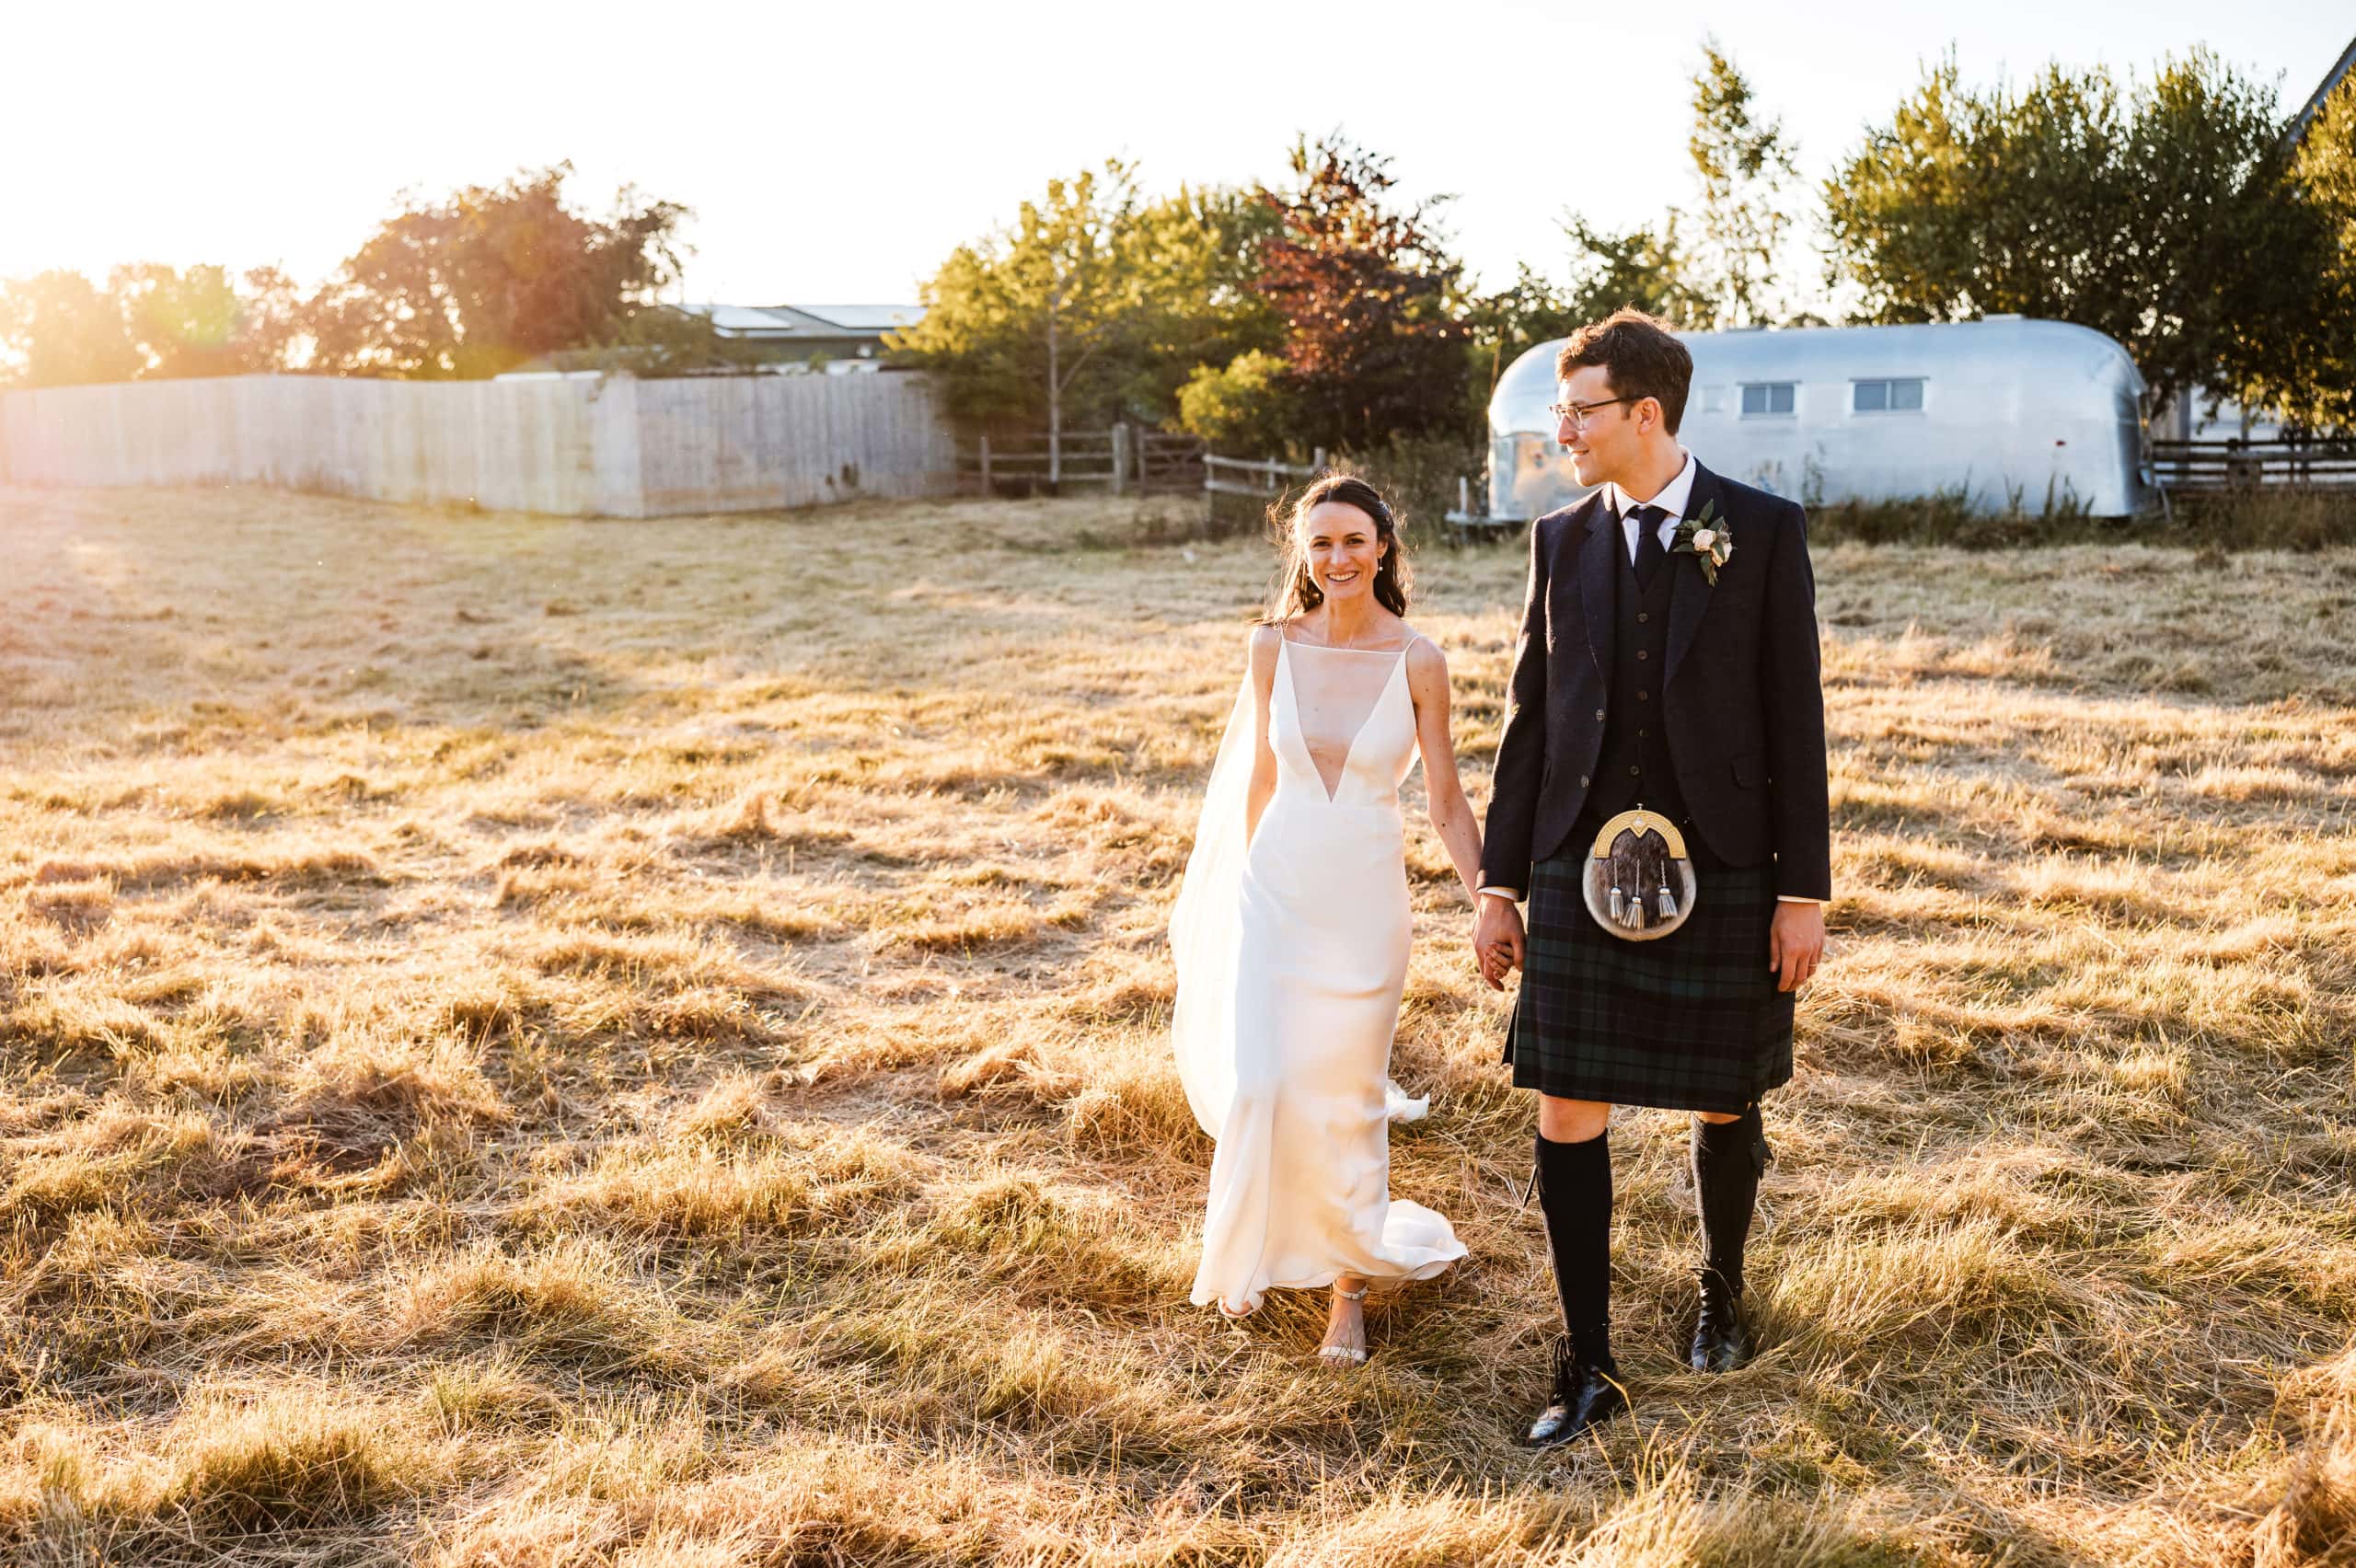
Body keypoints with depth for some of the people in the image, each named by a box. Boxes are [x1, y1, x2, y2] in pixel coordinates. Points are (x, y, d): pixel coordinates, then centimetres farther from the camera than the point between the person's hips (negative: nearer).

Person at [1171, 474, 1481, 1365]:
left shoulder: (1418, 660, -6)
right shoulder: (1272, 647, -1)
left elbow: (1446, 802, -1)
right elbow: (1258, 779, 9)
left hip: (1366, 898, -1)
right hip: (1274, 889, 1)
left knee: (1347, 1101, 6)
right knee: (1258, 1087, -6)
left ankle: (1349, 1281, 27)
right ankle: (1254, 1255, 23)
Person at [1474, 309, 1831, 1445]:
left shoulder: (1764, 532, -2)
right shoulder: (1561, 540, 6)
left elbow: (1794, 716, -3)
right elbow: (1529, 716, 9)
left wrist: (1804, 891, -6)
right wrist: (1500, 883, 7)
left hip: (1722, 875, -2)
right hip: (1581, 877, 2)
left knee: (1725, 1108, 12)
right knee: (1566, 1115, -1)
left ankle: (1722, 1293, 39)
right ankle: (1588, 1370, 11)